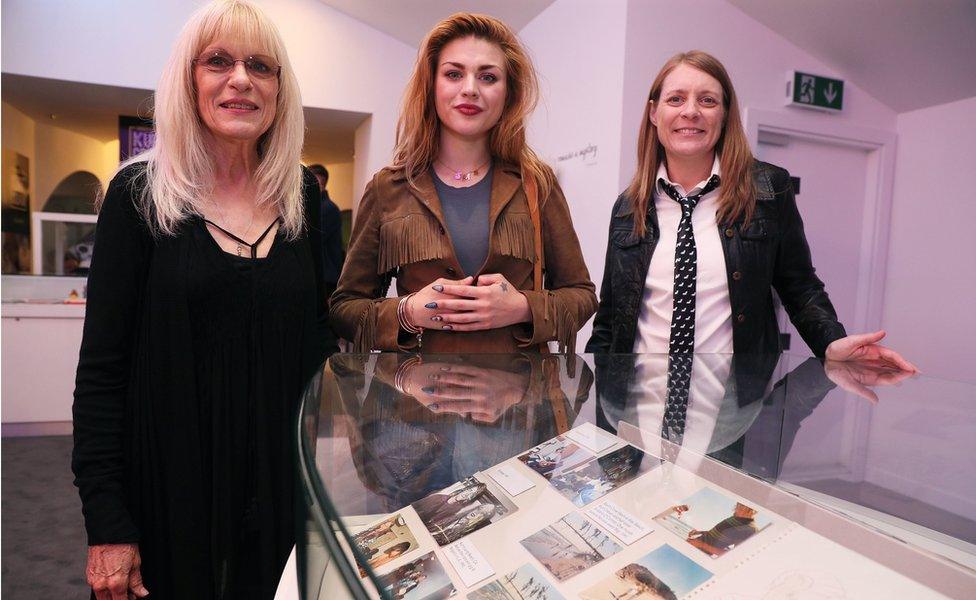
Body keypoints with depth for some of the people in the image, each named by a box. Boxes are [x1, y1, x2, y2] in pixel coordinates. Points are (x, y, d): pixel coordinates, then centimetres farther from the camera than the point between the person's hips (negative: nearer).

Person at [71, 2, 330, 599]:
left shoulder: (304, 194, 1)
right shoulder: (140, 192, -6)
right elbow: (102, 366, -7)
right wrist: (107, 524, -9)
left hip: (282, 477, 3)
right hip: (172, 480, -2)